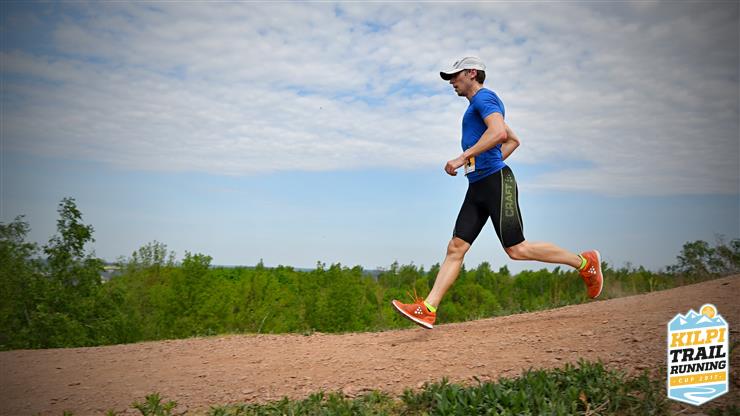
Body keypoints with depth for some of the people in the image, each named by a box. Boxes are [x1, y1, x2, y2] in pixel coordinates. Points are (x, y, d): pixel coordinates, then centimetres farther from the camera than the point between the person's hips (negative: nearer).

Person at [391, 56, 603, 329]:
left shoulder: (484, 97, -4)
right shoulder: (479, 106, 26)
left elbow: (499, 133, -24)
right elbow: (513, 140, 33)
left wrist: (463, 158, -23)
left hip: (496, 182, -10)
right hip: (478, 187, 10)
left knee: (517, 250, -8)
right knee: (455, 248, -1)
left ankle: (585, 262, 9)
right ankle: (427, 309, -6)